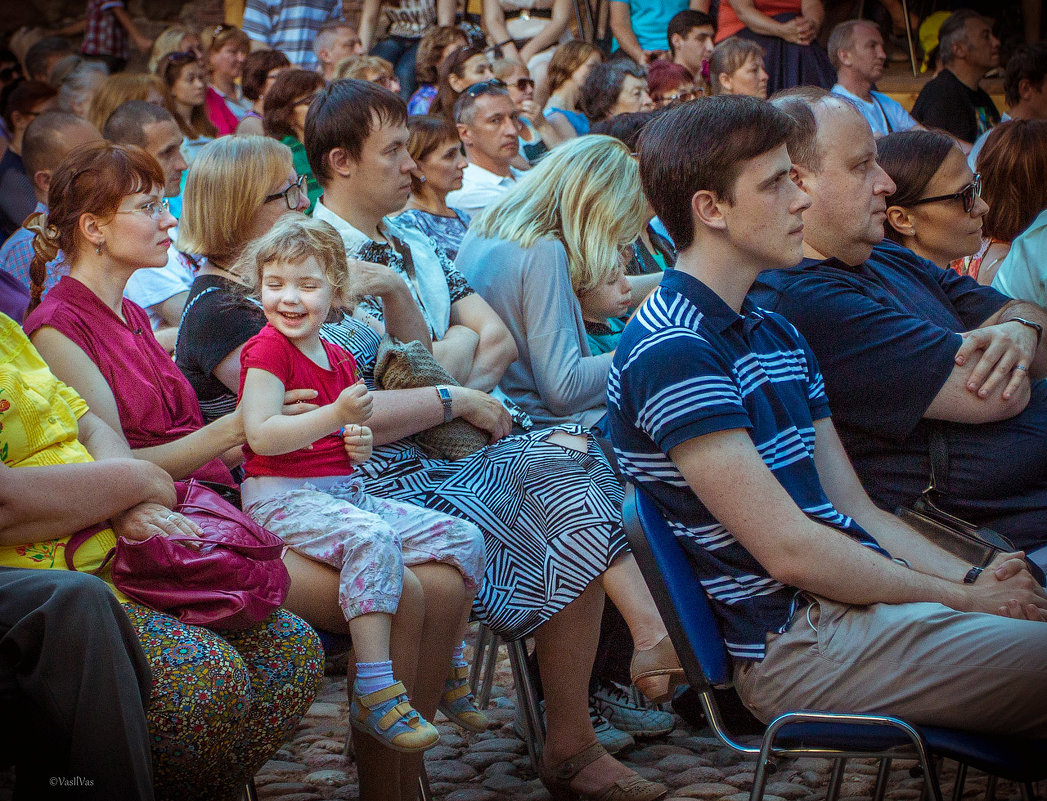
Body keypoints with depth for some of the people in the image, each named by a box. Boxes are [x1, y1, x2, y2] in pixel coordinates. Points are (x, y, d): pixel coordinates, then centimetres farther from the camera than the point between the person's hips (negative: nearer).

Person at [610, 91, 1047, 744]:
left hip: (860, 595, 9)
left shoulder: (779, 334, 20)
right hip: (794, 642, -9)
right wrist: (965, 598, -9)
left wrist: (973, 579, 1)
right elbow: (790, 550, -16)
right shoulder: (672, 351, -13)